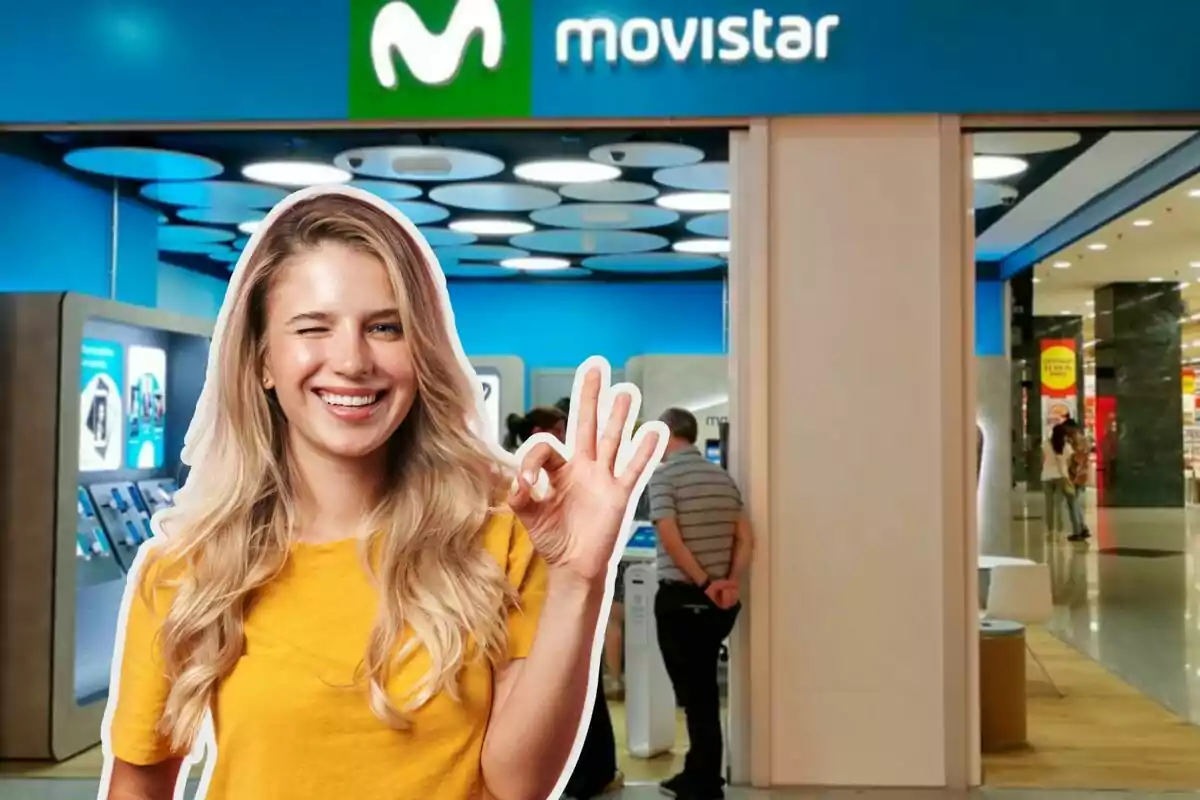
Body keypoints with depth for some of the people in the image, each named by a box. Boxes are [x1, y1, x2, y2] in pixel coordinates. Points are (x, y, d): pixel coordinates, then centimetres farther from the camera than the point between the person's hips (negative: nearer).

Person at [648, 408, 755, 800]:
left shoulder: (663, 474, -8)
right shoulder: (724, 477, 11)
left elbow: (669, 537, -19)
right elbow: (745, 538, 4)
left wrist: (704, 583, -15)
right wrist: (731, 582, -5)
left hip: (680, 597, -6)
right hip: (720, 601, 6)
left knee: (693, 690, 1)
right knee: (703, 687, 16)